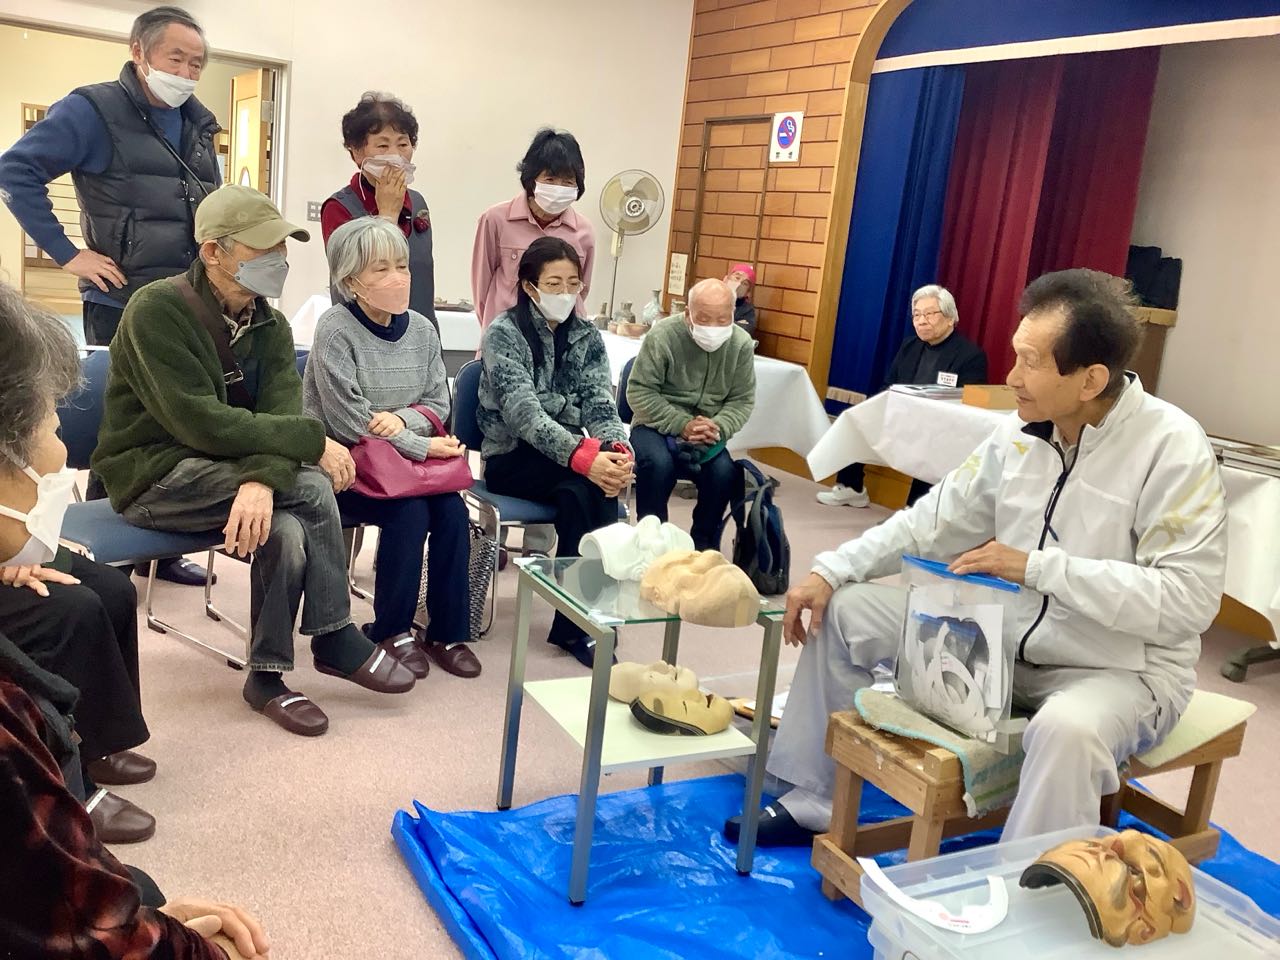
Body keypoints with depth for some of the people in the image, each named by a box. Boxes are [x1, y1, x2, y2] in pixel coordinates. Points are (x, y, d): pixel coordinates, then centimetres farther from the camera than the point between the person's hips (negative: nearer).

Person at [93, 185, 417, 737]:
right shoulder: (157, 310, -18)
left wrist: (261, 479, -34)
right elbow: (199, 422, -27)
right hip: (152, 475, -6)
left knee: (285, 530, -26)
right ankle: (336, 640, -10)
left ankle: (269, 675, -9)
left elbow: (281, 415, -12)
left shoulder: (269, 326, 2)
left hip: (220, 472, 6)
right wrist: (313, 442, -27)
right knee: (310, 488, -25)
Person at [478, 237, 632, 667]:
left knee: (582, 493, -31)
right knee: (593, 482, -31)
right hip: (511, 457, -4)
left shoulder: (587, 336, 7)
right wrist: (585, 456, -38)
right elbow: (523, 411, -23)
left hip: (569, 456, 4)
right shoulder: (504, 332, -9)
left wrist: (616, 448, -29)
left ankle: (577, 620, -19)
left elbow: (600, 403, -5)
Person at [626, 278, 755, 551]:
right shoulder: (662, 336, -16)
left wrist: (718, 427, -22)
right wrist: (682, 425, -24)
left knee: (725, 473, -25)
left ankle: (705, 547, -2)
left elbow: (742, 400, -1)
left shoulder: (742, 344, -5)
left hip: (708, 431, 3)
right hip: (657, 425, -3)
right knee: (658, 463, -34)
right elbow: (639, 393, -14)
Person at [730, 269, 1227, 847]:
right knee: (846, 610, 1)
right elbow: (934, 522, 4)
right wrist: (829, 572, -6)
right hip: (1007, 638, 6)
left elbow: (1189, 598, -27)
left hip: (1122, 669, -6)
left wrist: (1036, 567, -28)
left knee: (1067, 730, -41)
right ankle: (811, 802, 11)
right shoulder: (1021, 431, -3)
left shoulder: (1172, 449, -20)